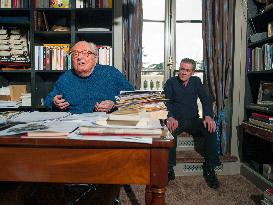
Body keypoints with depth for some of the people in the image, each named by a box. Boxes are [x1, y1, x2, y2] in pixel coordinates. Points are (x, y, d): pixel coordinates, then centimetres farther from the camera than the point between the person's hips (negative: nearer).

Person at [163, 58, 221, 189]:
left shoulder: (196, 82, 11)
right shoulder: (171, 82, 2)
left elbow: (206, 100, 4)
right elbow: (166, 102, -9)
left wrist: (208, 116, -16)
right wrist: (170, 118, -30)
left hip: (193, 120, 3)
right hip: (176, 120, -2)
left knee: (211, 128, -26)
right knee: (170, 130, -36)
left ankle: (209, 168, -14)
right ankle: (169, 168, -25)